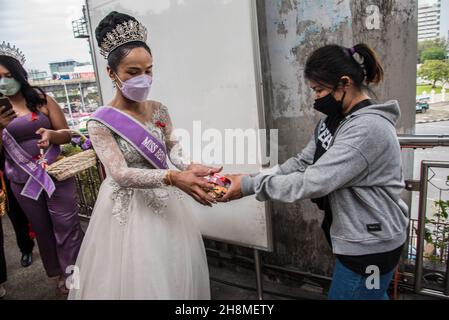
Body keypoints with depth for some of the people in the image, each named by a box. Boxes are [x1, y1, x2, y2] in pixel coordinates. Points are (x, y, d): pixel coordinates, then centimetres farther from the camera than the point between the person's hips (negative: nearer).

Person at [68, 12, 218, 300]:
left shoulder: (159, 110, 0)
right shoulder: (101, 123, -16)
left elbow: (173, 147, -4)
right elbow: (121, 174, -25)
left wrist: (189, 167, -27)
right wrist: (173, 178, -38)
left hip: (164, 201, 4)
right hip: (128, 207, -4)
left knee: (173, 270, 17)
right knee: (136, 277, 9)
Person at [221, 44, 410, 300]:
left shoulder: (368, 128, -27)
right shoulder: (335, 120, 4)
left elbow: (312, 182, -30)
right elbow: (302, 163, 0)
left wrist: (250, 185, -23)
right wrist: (252, 179, -12)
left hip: (371, 244, -8)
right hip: (360, 238, 8)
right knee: (372, 294, 28)